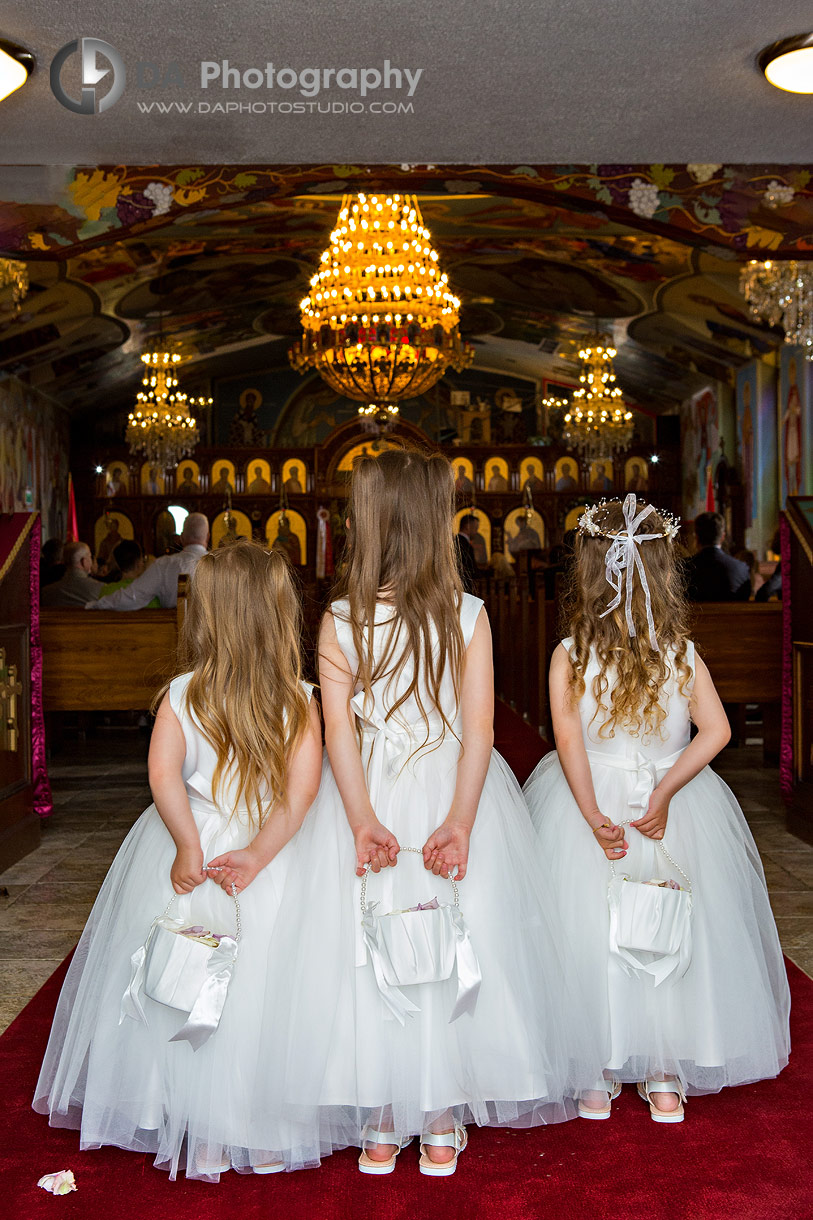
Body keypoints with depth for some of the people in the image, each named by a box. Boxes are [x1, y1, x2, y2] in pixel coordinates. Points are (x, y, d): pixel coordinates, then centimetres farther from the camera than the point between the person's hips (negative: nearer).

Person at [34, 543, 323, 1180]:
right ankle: (266, 1138, 20)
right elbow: (301, 790, -16)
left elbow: (164, 775, -16)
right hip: (271, 858, 0)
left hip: (192, 859, 1)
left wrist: (188, 846, -16)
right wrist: (258, 853, -19)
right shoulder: (301, 701, -6)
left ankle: (201, 1142, 26)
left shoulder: (182, 694, -5)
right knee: (261, 996, 11)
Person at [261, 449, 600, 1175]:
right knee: (458, 952, 12)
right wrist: (459, 822, -15)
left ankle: (380, 1125, 21)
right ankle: (444, 1122, 23)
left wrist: (363, 821, -14)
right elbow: (479, 726, -13)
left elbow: (338, 728, -12)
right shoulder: (468, 614, -8)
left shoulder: (340, 620, -6)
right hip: (453, 790, 0)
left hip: (371, 796, 1)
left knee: (369, 954, 11)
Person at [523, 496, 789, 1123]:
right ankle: (667, 1078, 22)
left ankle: (595, 1080, 19)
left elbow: (569, 741, -17)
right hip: (676, 813, 1)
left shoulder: (569, 656, -10)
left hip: (590, 801, -1)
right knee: (673, 934, 13)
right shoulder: (684, 654, -6)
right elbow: (716, 730, -14)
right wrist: (665, 790, -15)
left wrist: (592, 814, -19)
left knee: (592, 935, 10)